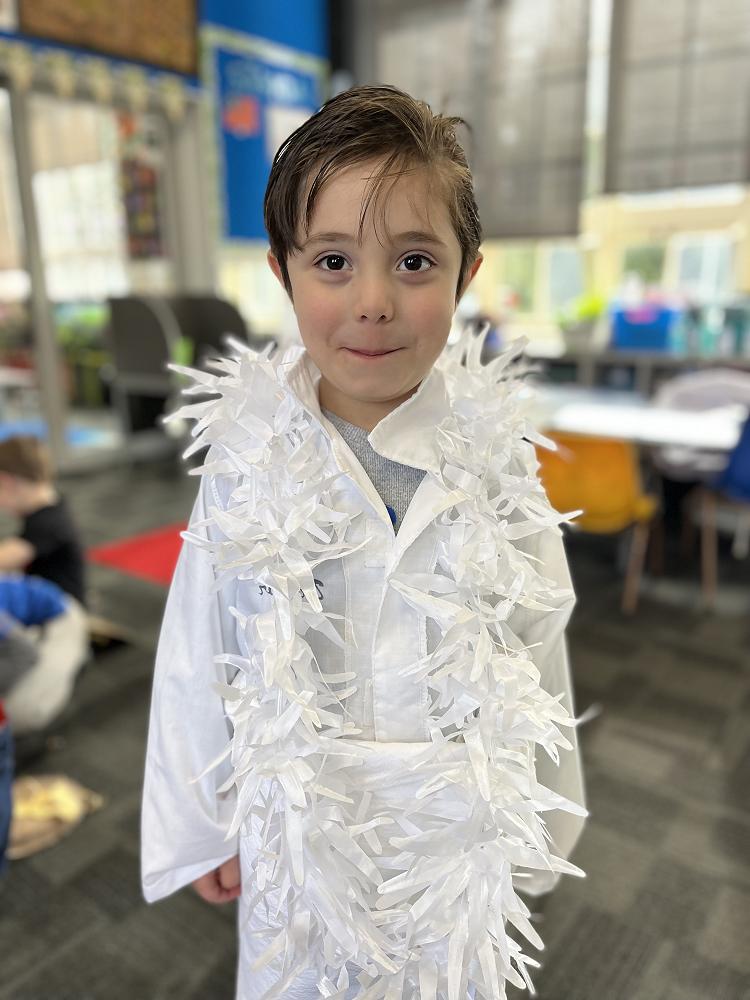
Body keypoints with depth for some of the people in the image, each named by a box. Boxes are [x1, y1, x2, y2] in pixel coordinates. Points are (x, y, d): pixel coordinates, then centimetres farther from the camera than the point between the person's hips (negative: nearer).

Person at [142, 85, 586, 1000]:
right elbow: (199, 657, -6)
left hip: (457, 828, 1)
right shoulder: (248, 457, -16)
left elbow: (536, 650, -4)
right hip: (298, 823, 0)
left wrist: (538, 824, 6)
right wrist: (203, 828, 3)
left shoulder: (495, 457, -15)